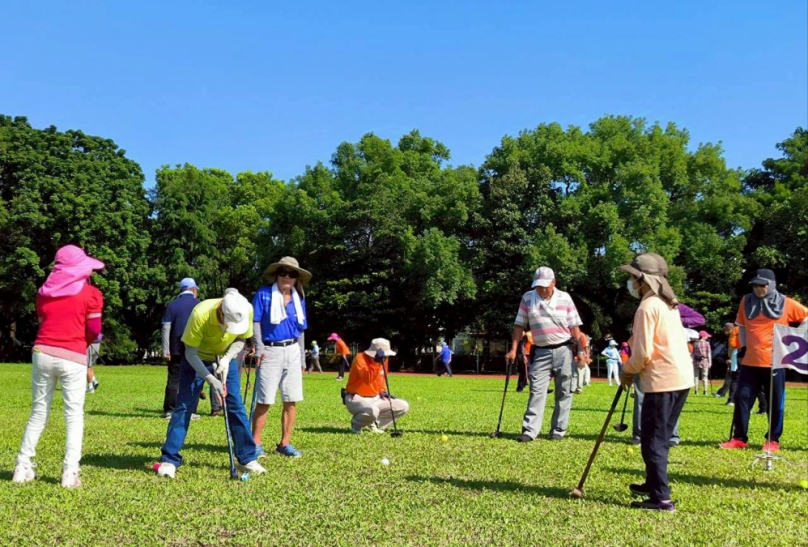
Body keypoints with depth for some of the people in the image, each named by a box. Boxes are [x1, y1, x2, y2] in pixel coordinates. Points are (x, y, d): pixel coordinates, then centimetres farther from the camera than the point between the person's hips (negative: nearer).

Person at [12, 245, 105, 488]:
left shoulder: (43, 291, 14)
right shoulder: (91, 294, -1)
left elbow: (43, 323, 17)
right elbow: (93, 333, -2)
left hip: (42, 353, 4)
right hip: (73, 358, -4)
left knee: (38, 412, 16)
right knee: (74, 416, 2)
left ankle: (23, 467, 19)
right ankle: (69, 473, -2)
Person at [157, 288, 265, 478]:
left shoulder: (246, 311, -27)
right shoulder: (200, 314, -36)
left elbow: (240, 340, -7)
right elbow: (190, 353, -26)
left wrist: (227, 358, -24)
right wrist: (211, 380, -32)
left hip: (225, 359, 3)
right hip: (197, 359, -3)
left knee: (236, 405, -2)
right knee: (184, 405, -9)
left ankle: (248, 458, 6)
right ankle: (169, 460, 0)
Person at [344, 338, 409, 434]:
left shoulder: (383, 360, 2)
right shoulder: (360, 358, -21)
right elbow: (367, 380, -35)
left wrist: (383, 391, 5)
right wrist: (376, 362, -39)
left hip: (375, 398, 8)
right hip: (356, 398, -8)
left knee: (404, 406, -2)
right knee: (372, 411, -40)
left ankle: (372, 424, 7)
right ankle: (356, 424, -5)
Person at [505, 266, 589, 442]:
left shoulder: (565, 298, 0)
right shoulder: (527, 298, 1)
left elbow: (574, 326, 2)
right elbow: (520, 325, 5)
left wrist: (581, 350, -3)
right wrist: (513, 349, -1)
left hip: (563, 350, 0)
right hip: (541, 352, 0)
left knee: (564, 392, 4)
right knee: (536, 391, -3)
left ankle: (558, 430, 13)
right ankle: (530, 430, -4)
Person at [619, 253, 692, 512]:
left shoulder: (647, 307, -14)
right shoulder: (669, 305, 16)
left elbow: (643, 353, -18)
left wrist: (627, 371, 0)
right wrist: (633, 369, 15)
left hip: (662, 381, -10)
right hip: (681, 377, 10)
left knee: (653, 441, -3)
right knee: (660, 438, 20)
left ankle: (661, 498, -2)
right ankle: (653, 484, 32)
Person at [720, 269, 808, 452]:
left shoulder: (785, 304, -3)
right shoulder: (746, 302, 7)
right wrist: (743, 346, 10)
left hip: (775, 362, -3)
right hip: (750, 361, 3)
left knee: (775, 402, 5)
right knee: (742, 398, 2)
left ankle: (773, 440, 17)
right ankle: (739, 438, 10)